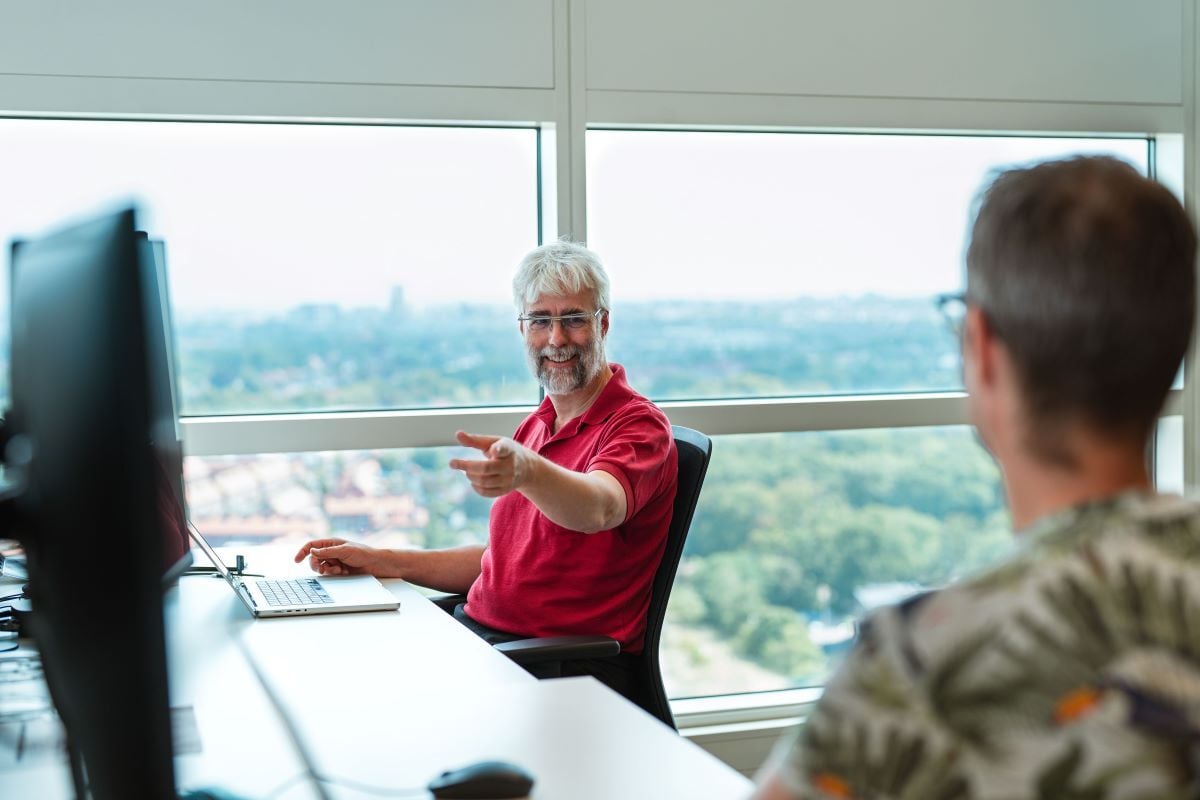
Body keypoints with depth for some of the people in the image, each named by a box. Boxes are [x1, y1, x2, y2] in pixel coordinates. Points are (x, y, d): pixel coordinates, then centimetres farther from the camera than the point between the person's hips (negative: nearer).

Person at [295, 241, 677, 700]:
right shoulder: (536, 426, 19)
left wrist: (527, 472, -53)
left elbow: (599, 509, -32)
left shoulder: (639, 426, -8)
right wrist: (380, 562, 14)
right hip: (480, 630, 8)